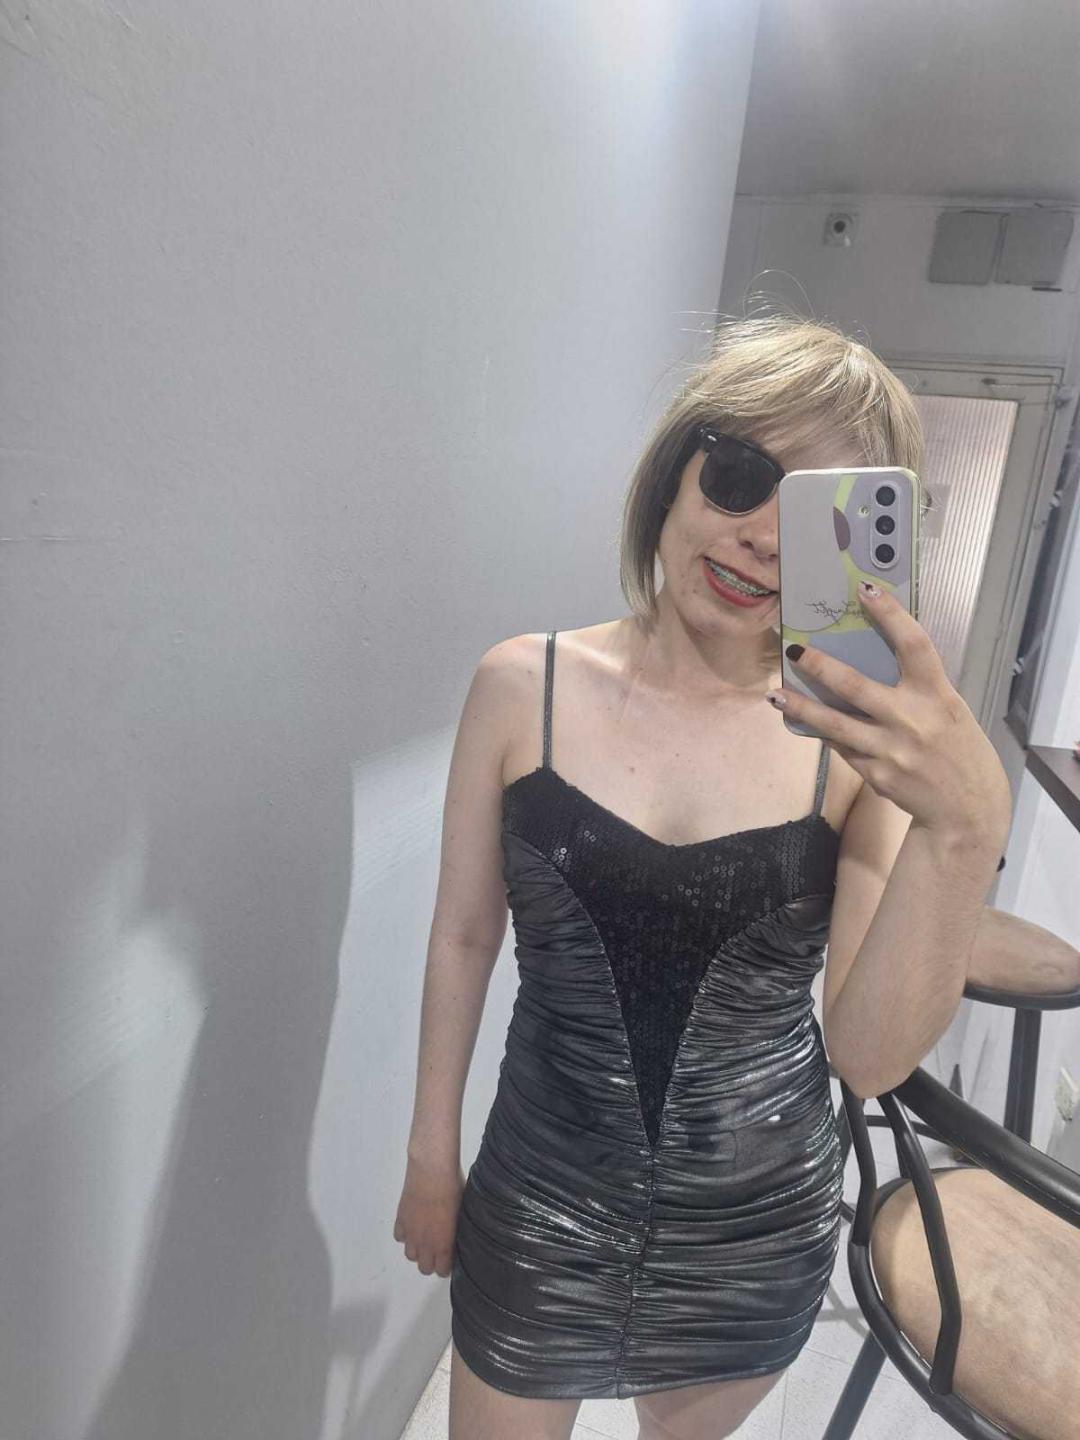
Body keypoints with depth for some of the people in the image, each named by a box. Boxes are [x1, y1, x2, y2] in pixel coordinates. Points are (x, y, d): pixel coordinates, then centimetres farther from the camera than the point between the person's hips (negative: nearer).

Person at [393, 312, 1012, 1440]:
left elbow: (868, 1057, -17)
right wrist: (431, 1155, 5)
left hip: (760, 1230, 2)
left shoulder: (862, 741, -14)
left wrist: (966, 830, -31)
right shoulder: (525, 685, -14)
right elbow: (463, 938, -5)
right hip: (542, 1207, -1)